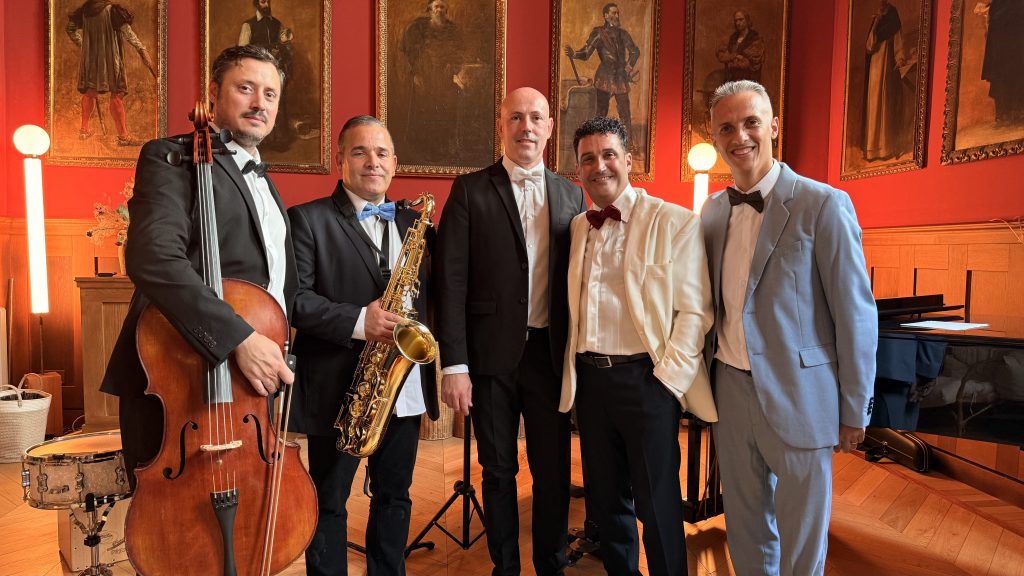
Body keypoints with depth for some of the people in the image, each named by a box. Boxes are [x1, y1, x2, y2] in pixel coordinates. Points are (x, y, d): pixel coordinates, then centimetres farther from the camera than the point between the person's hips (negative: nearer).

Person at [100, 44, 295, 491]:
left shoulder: (264, 182, 19)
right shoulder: (171, 158, -5)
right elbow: (154, 258, -24)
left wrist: (276, 359, 14)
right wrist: (238, 337, -32)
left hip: (253, 388, 7)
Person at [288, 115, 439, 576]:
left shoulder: (413, 223, 11)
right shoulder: (307, 219, -4)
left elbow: (430, 295, 15)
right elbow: (294, 297, -12)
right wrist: (356, 321, -23)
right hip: (337, 387, -4)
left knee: (394, 497, 18)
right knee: (329, 503, 12)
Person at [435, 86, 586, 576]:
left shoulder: (571, 195, 8)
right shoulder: (470, 190, -1)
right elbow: (451, 280, -6)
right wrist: (454, 364, -11)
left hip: (551, 352, 2)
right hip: (491, 353, -2)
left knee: (554, 470, 11)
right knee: (498, 471, 12)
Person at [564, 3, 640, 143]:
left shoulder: (622, 33, 10)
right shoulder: (598, 32, -1)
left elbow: (635, 51, 16)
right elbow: (586, 53, -9)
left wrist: (629, 67, 5)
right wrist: (573, 54, -27)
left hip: (621, 77, 3)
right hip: (605, 77, -3)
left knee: (625, 112, 1)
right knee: (601, 111, -2)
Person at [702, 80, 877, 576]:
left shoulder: (823, 205, -11)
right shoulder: (713, 210, 5)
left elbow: (856, 315, -9)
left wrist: (855, 412, -6)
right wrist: (705, 377, 11)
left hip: (796, 397, -4)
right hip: (730, 390, 5)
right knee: (745, 527, 19)